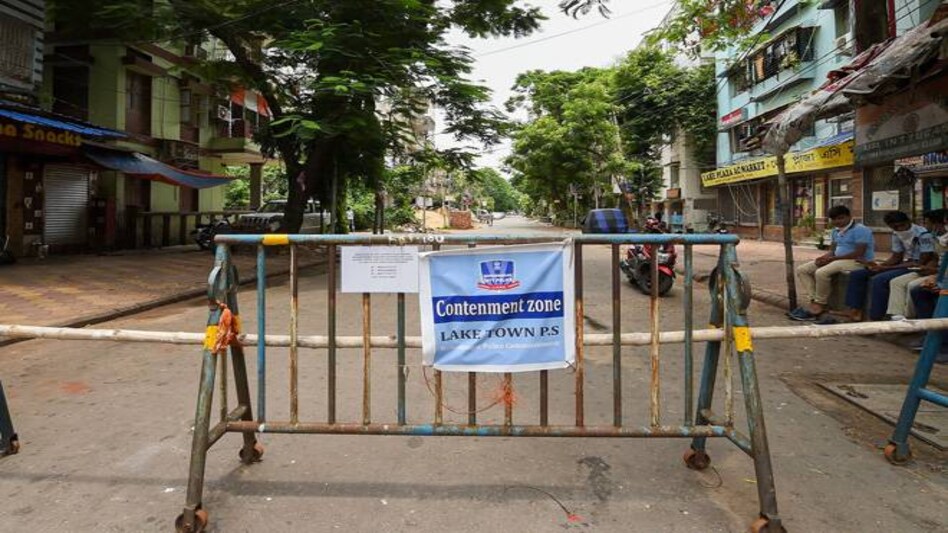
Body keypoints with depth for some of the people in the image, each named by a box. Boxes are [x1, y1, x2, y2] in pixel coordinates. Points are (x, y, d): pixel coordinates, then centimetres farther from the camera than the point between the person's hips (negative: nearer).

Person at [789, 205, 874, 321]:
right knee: (802, 270, -2)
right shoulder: (836, 231, 13)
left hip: (858, 261, -10)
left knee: (821, 272, -33)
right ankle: (815, 300, -11)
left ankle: (820, 305, -16)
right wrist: (824, 257, -8)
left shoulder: (860, 230, -14)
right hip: (837, 260, 10)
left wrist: (832, 258, -20)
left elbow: (859, 253, -21)